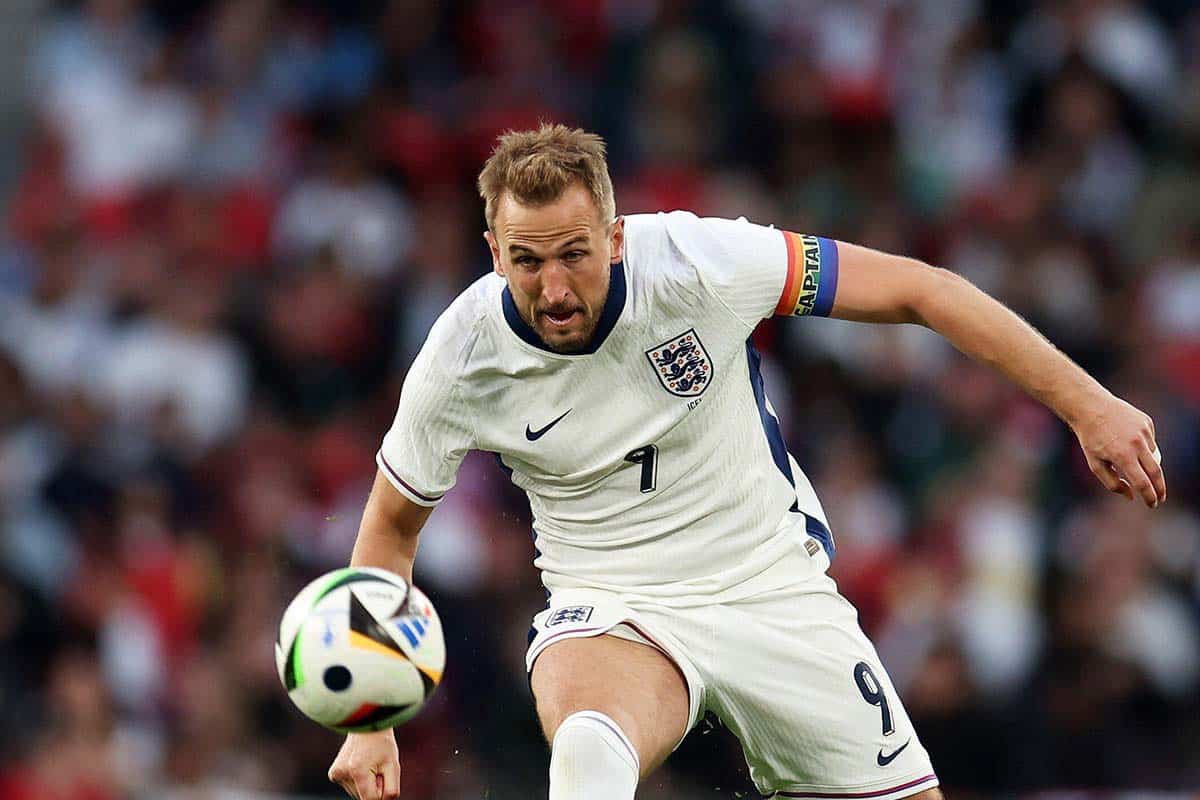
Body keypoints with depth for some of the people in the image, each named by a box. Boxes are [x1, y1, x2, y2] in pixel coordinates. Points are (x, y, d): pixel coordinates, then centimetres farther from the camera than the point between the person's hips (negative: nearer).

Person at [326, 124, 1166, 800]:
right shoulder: (460, 363, -16)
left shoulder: (697, 262, -20)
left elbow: (915, 287, -12)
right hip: (611, 615, -2)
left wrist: (1086, 404, -13)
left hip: (775, 588, 2)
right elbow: (393, 523, 3)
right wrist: (370, 723, -2)